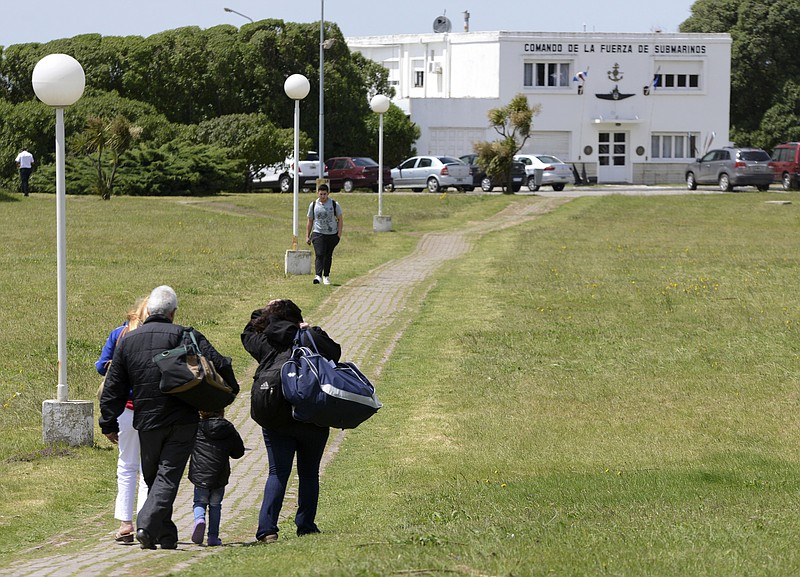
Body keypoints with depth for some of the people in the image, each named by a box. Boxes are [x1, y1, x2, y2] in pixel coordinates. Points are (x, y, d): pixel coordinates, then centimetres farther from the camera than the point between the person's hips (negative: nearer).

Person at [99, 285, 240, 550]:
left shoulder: (128, 340, 7)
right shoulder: (186, 336, -4)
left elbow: (113, 387, 9)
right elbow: (219, 364, -11)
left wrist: (109, 423, 16)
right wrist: (230, 389, 9)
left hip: (147, 422, 3)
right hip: (182, 421, -3)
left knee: (153, 477, 14)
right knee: (168, 476, -4)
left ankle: (166, 536, 14)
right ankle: (147, 525, -22)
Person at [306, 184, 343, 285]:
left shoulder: (334, 204, 0)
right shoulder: (313, 205, 3)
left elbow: (340, 220, 6)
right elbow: (310, 221, 10)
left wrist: (339, 234, -3)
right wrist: (307, 236, 7)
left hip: (332, 234, 1)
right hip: (318, 234, -1)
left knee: (328, 256, 9)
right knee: (319, 254, -15)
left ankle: (326, 276, 22)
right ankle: (318, 275, -26)